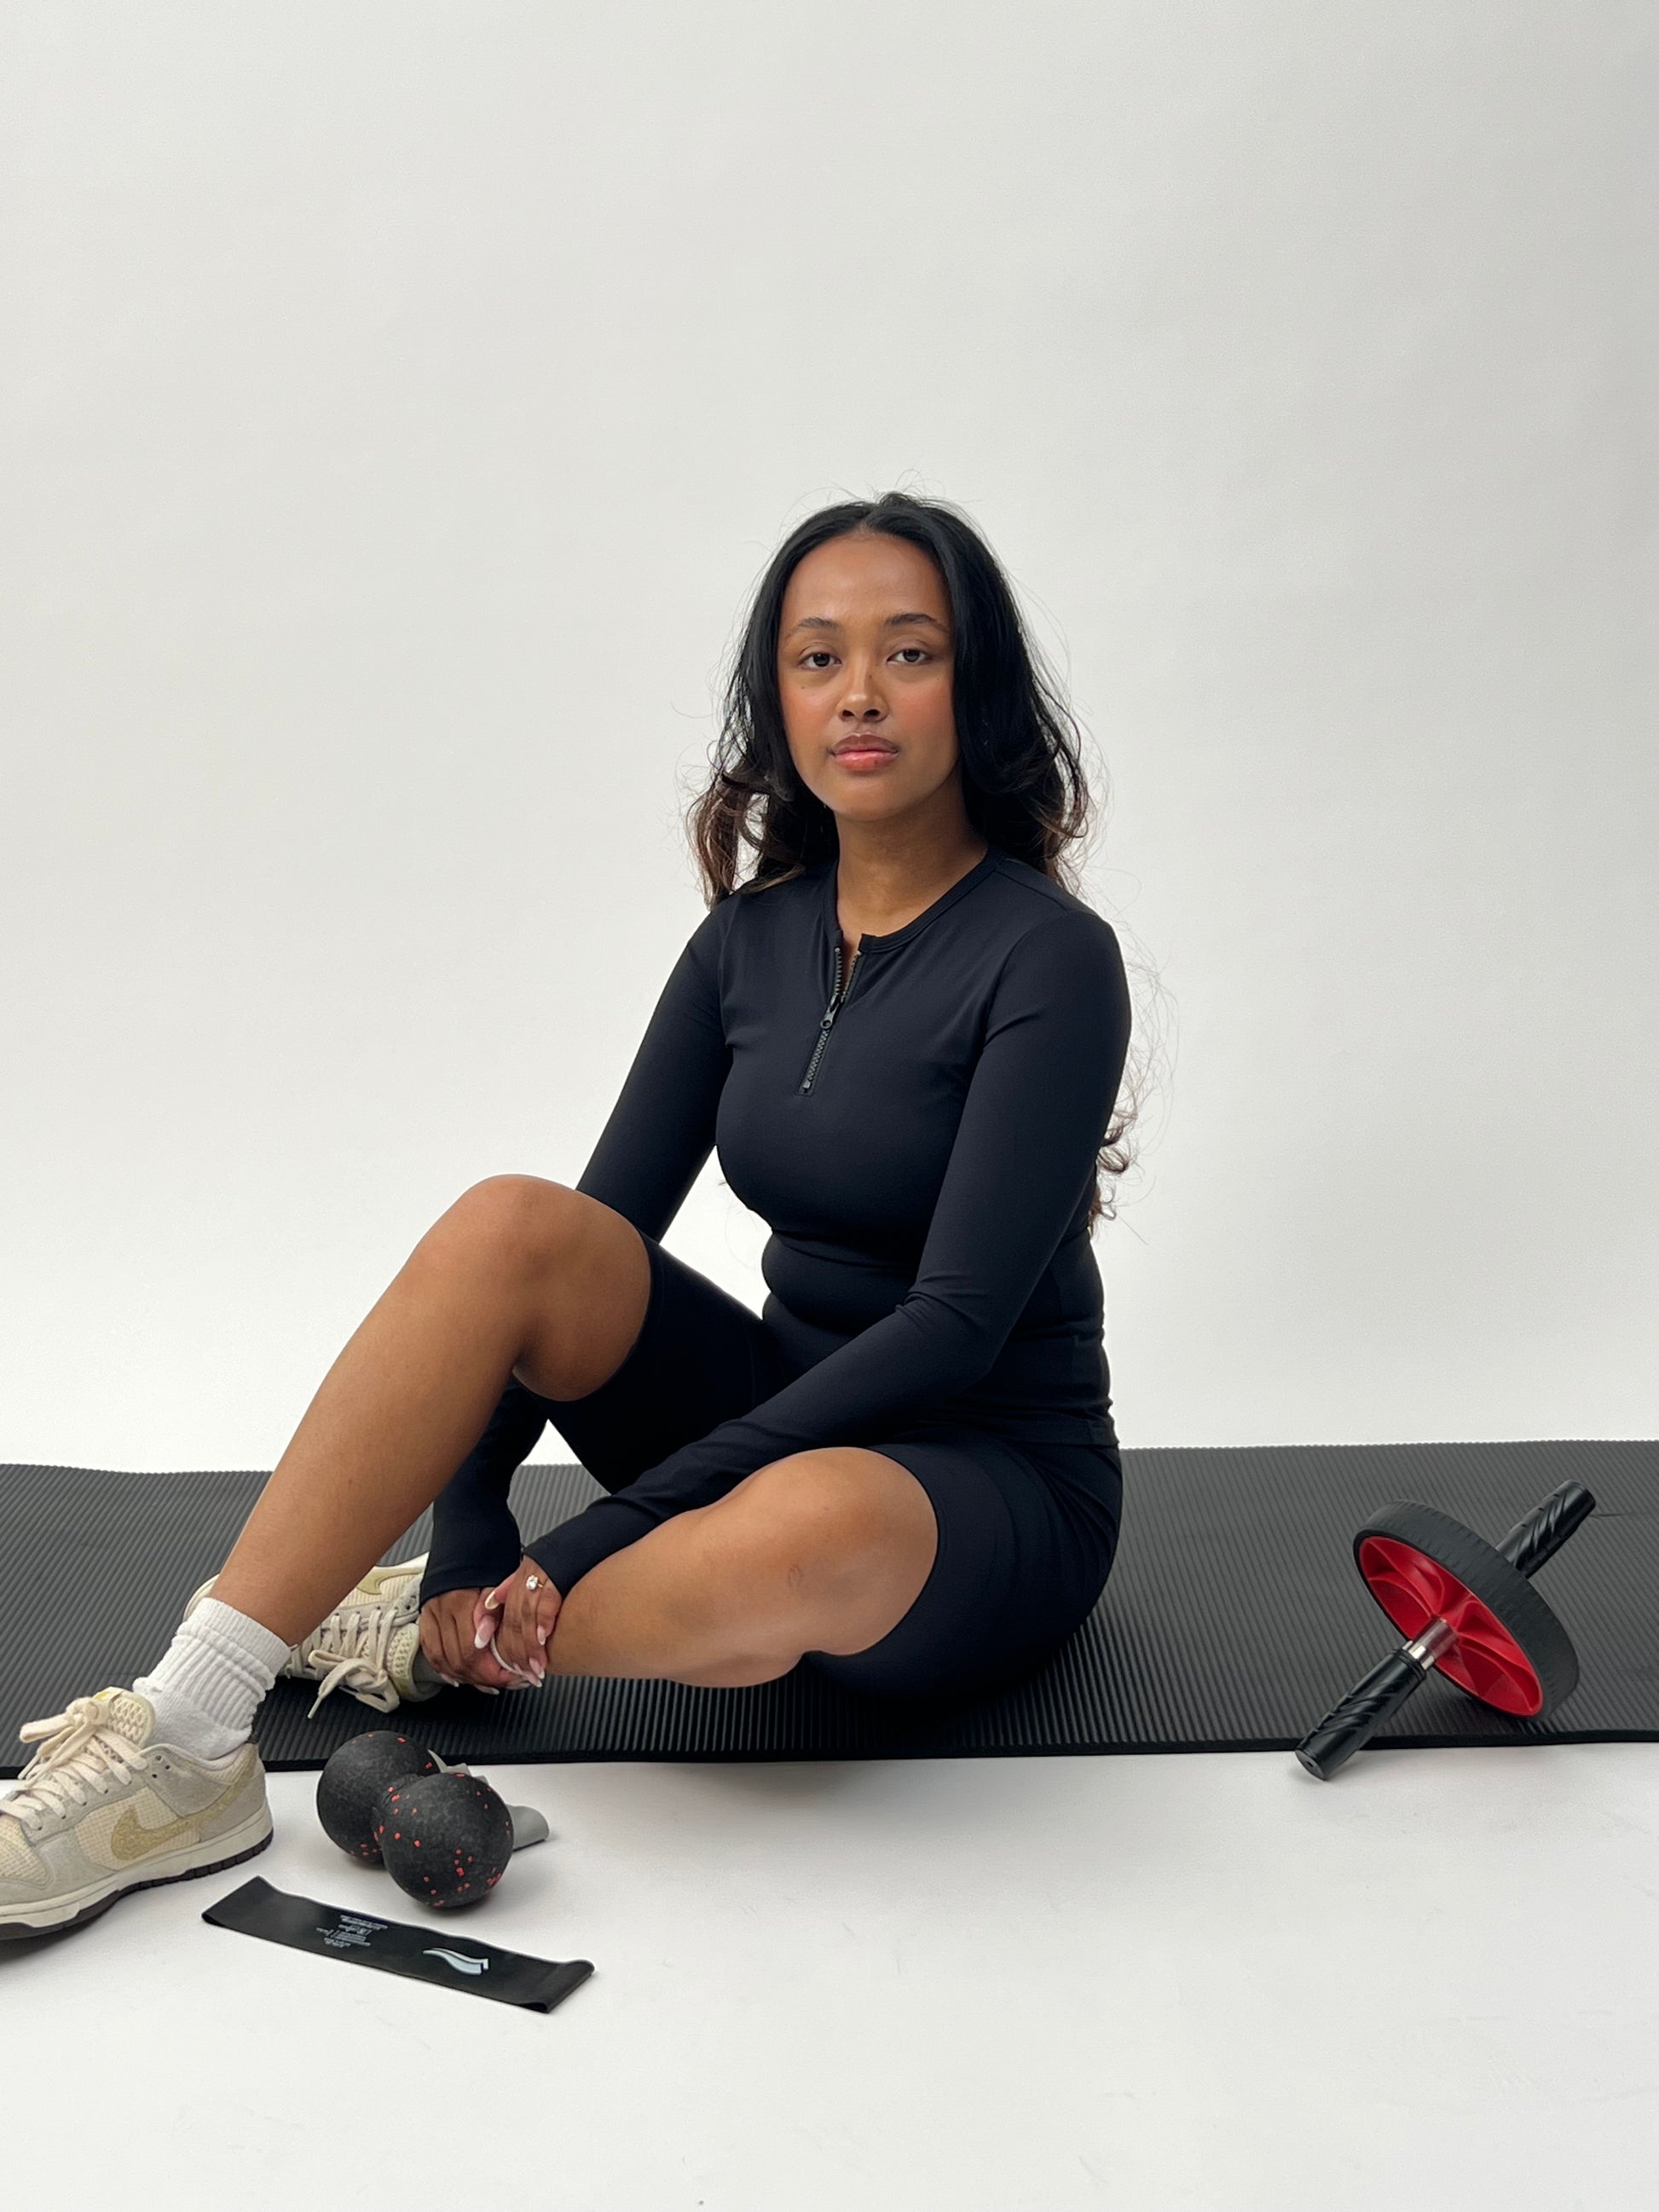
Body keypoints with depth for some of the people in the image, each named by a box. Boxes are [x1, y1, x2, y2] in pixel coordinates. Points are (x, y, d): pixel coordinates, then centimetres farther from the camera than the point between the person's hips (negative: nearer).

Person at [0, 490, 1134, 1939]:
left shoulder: (1049, 957, -15)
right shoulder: (751, 938, 3)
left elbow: (958, 1322, -22)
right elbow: (605, 1235, -2)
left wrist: (598, 1545, -26)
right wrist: (470, 1532, -16)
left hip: (997, 1483, -4)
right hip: (793, 1411, 5)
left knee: (805, 1528, -41)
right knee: (514, 1227, -23)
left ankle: (434, 1646, -12)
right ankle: (184, 1741, -21)